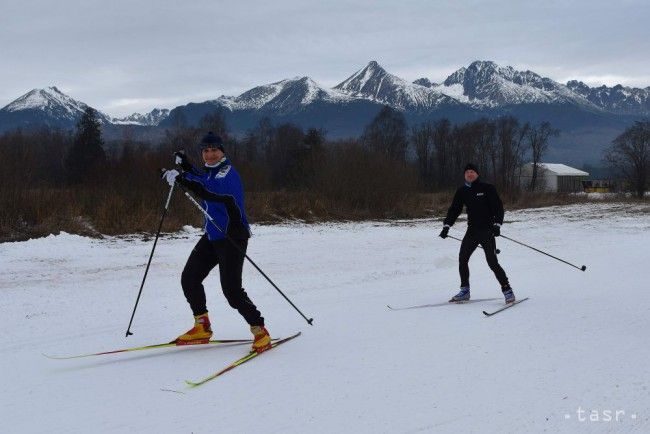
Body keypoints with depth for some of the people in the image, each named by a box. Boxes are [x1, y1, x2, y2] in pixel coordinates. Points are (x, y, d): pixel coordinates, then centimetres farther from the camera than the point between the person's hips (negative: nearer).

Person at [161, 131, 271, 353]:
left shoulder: (228, 172, -15)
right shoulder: (210, 171, 13)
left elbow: (212, 191, -35)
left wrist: (181, 179, -38)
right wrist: (185, 166, 26)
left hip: (232, 237, -9)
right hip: (212, 236, 9)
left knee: (231, 289, -15)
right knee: (189, 278, 6)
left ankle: (260, 331, -2)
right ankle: (202, 328, 19)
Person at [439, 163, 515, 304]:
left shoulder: (487, 188, -4)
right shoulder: (462, 192, 9)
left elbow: (498, 207, -6)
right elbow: (454, 210, 10)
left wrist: (497, 224, -19)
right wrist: (446, 226, -2)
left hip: (487, 230, -5)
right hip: (472, 230, 5)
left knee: (492, 262, -10)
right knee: (462, 259, -3)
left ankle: (507, 291, 0)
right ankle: (465, 291, 10)